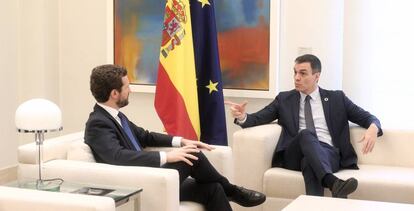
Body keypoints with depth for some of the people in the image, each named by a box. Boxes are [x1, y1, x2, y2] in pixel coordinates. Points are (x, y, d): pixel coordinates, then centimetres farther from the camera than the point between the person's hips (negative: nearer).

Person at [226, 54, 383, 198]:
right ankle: (333, 182, -54)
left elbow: (368, 117, 14)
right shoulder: (284, 99, 18)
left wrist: (373, 128, -11)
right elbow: (258, 118, 9)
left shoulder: (336, 98, 17)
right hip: (296, 156, 0)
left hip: (329, 154, 0)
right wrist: (242, 117, -15)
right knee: (306, 134, -35)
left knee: (309, 163, -36)